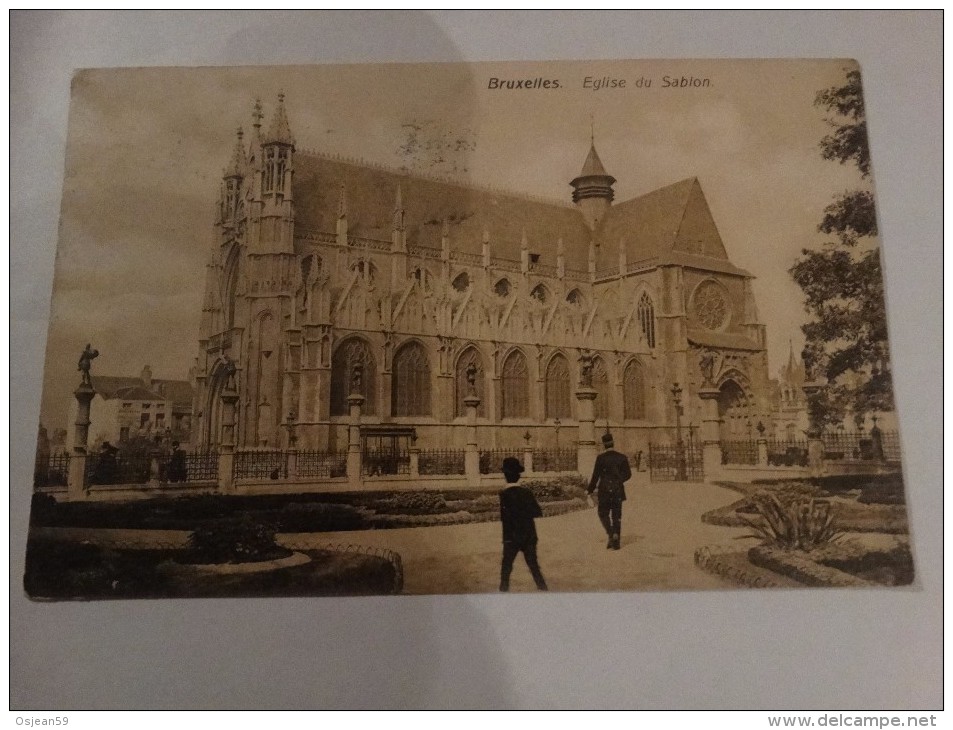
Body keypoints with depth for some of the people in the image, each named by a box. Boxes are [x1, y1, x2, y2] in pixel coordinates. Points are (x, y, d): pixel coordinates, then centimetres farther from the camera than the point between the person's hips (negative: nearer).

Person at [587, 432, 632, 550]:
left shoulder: (600, 458, -10)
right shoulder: (622, 457, -1)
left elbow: (595, 476, -9)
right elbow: (628, 474, 4)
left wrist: (590, 491, -1)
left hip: (604, 490, -3)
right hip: (618, 491, 3)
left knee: (603, 514, 13)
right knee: (616, 516, 10)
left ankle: (611, 533, -9)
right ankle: (616, 542, 9)